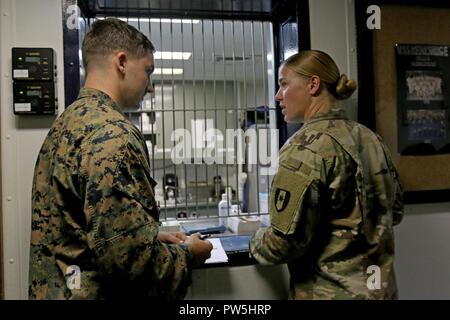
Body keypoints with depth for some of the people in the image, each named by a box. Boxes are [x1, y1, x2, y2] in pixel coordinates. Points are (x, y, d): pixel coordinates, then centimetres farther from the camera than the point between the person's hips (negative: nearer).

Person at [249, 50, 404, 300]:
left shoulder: (307, 146, -21)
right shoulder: (370, 138, 2)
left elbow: (286, 242, -25)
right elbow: (395, 211, 12)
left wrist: (256, 243, -5)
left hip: (330, 292, -7)